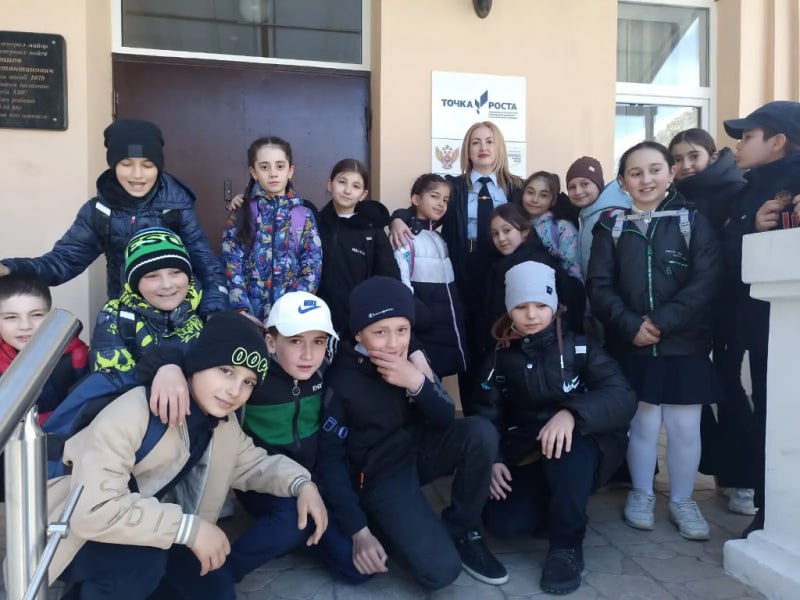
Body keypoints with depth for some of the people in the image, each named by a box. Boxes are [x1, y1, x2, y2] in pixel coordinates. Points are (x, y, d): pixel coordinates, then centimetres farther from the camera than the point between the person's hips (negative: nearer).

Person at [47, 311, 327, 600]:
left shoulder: (225, 423, -6)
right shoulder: (132, 414, -30)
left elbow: (254, 462, 9)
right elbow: (92, 512, -36)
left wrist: (302, 484, -11)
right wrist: (188, 528, -35)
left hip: (151, 539, 7)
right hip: (74, 529, -7)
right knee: (143, 560, -34)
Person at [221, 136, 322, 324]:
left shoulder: (305, 215, 3)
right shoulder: (240, 214, 3)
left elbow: (312, 270, -2)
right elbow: (231, 267, -3)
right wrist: (242, 312, -14)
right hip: (250, 314, 0)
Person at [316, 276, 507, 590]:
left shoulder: (413, 358, -6)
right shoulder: (342, 381, -19)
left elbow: (446, 419, -7)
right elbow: (330, 458, -13)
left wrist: (418, 383, -27)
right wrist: (359, 531, -19)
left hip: (421, 450, 5)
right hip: (380, 474, -5)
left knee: (480, 431, -24)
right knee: (440, 570, -22)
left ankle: (462, 532, -3)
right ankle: (388, 525, 10)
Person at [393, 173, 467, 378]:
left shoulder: (439, 238, 19)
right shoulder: (406, 237, -7)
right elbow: (400, 280, -18)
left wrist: (459, 321, 16)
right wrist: (417, 316, -22)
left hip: (451, 326, 7)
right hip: (426, 329, -7)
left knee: (437, 377, 11)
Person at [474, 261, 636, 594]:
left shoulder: (579, 349, -7)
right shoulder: (501, 357, 2)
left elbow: (623, 397, -20)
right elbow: (488, 415, 3)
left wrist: (572, 413, -39)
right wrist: (493, 460, -16)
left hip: (582, 451, -3)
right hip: (526, 457, 3)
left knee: (565, 447, -38)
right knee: (501, 522, -21)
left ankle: (567, 546, -17)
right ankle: (559, 509, 12)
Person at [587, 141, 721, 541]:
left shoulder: (694, 221, 2)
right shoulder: (611, 227, 4)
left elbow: (706, 281, -8)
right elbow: (599, 286, -3)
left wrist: (663, 321, -17)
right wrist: (631, 325, -15)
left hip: (684, 344, 0)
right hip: (630, 345, 0)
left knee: (685, 426, 5)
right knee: (643, 421, 7)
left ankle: (682, 501, 25)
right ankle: (641, 494, 27)